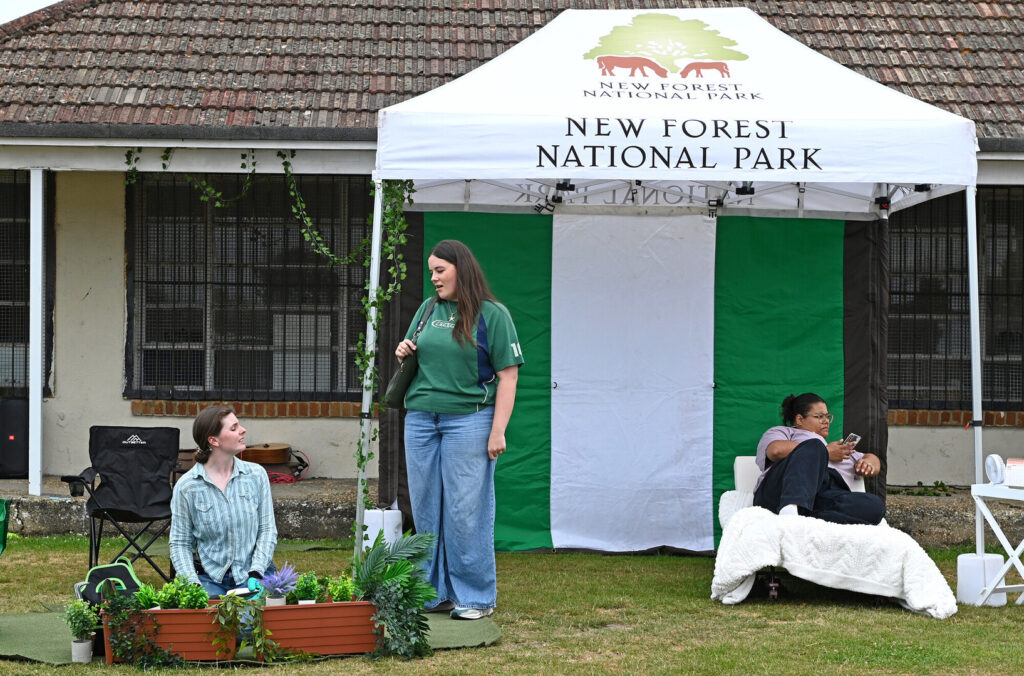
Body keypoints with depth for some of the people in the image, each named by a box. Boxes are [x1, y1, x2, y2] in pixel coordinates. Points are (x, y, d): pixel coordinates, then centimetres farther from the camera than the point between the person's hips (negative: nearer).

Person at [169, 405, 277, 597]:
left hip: (251, 574, 1)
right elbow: (179, 543, 2)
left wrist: (255, 574, -10)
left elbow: (267, 530, 4)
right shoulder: (186, 487, -2)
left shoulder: (256, 475, 4)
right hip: (210, 578, -1)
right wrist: (193, 586, -13)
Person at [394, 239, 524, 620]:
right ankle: (435, 592, 18)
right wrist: (403, 354, 3)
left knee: (466, 510, -4)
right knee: (426, 507, 8)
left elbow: (508, 375, -7)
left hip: (468, 420, -6)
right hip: (421, 418, 6)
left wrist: (498, 431, -13)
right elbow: (414, 357, 27)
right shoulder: (428, 309, 14)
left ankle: (475, 596, 5)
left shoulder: (492, 314, -3)